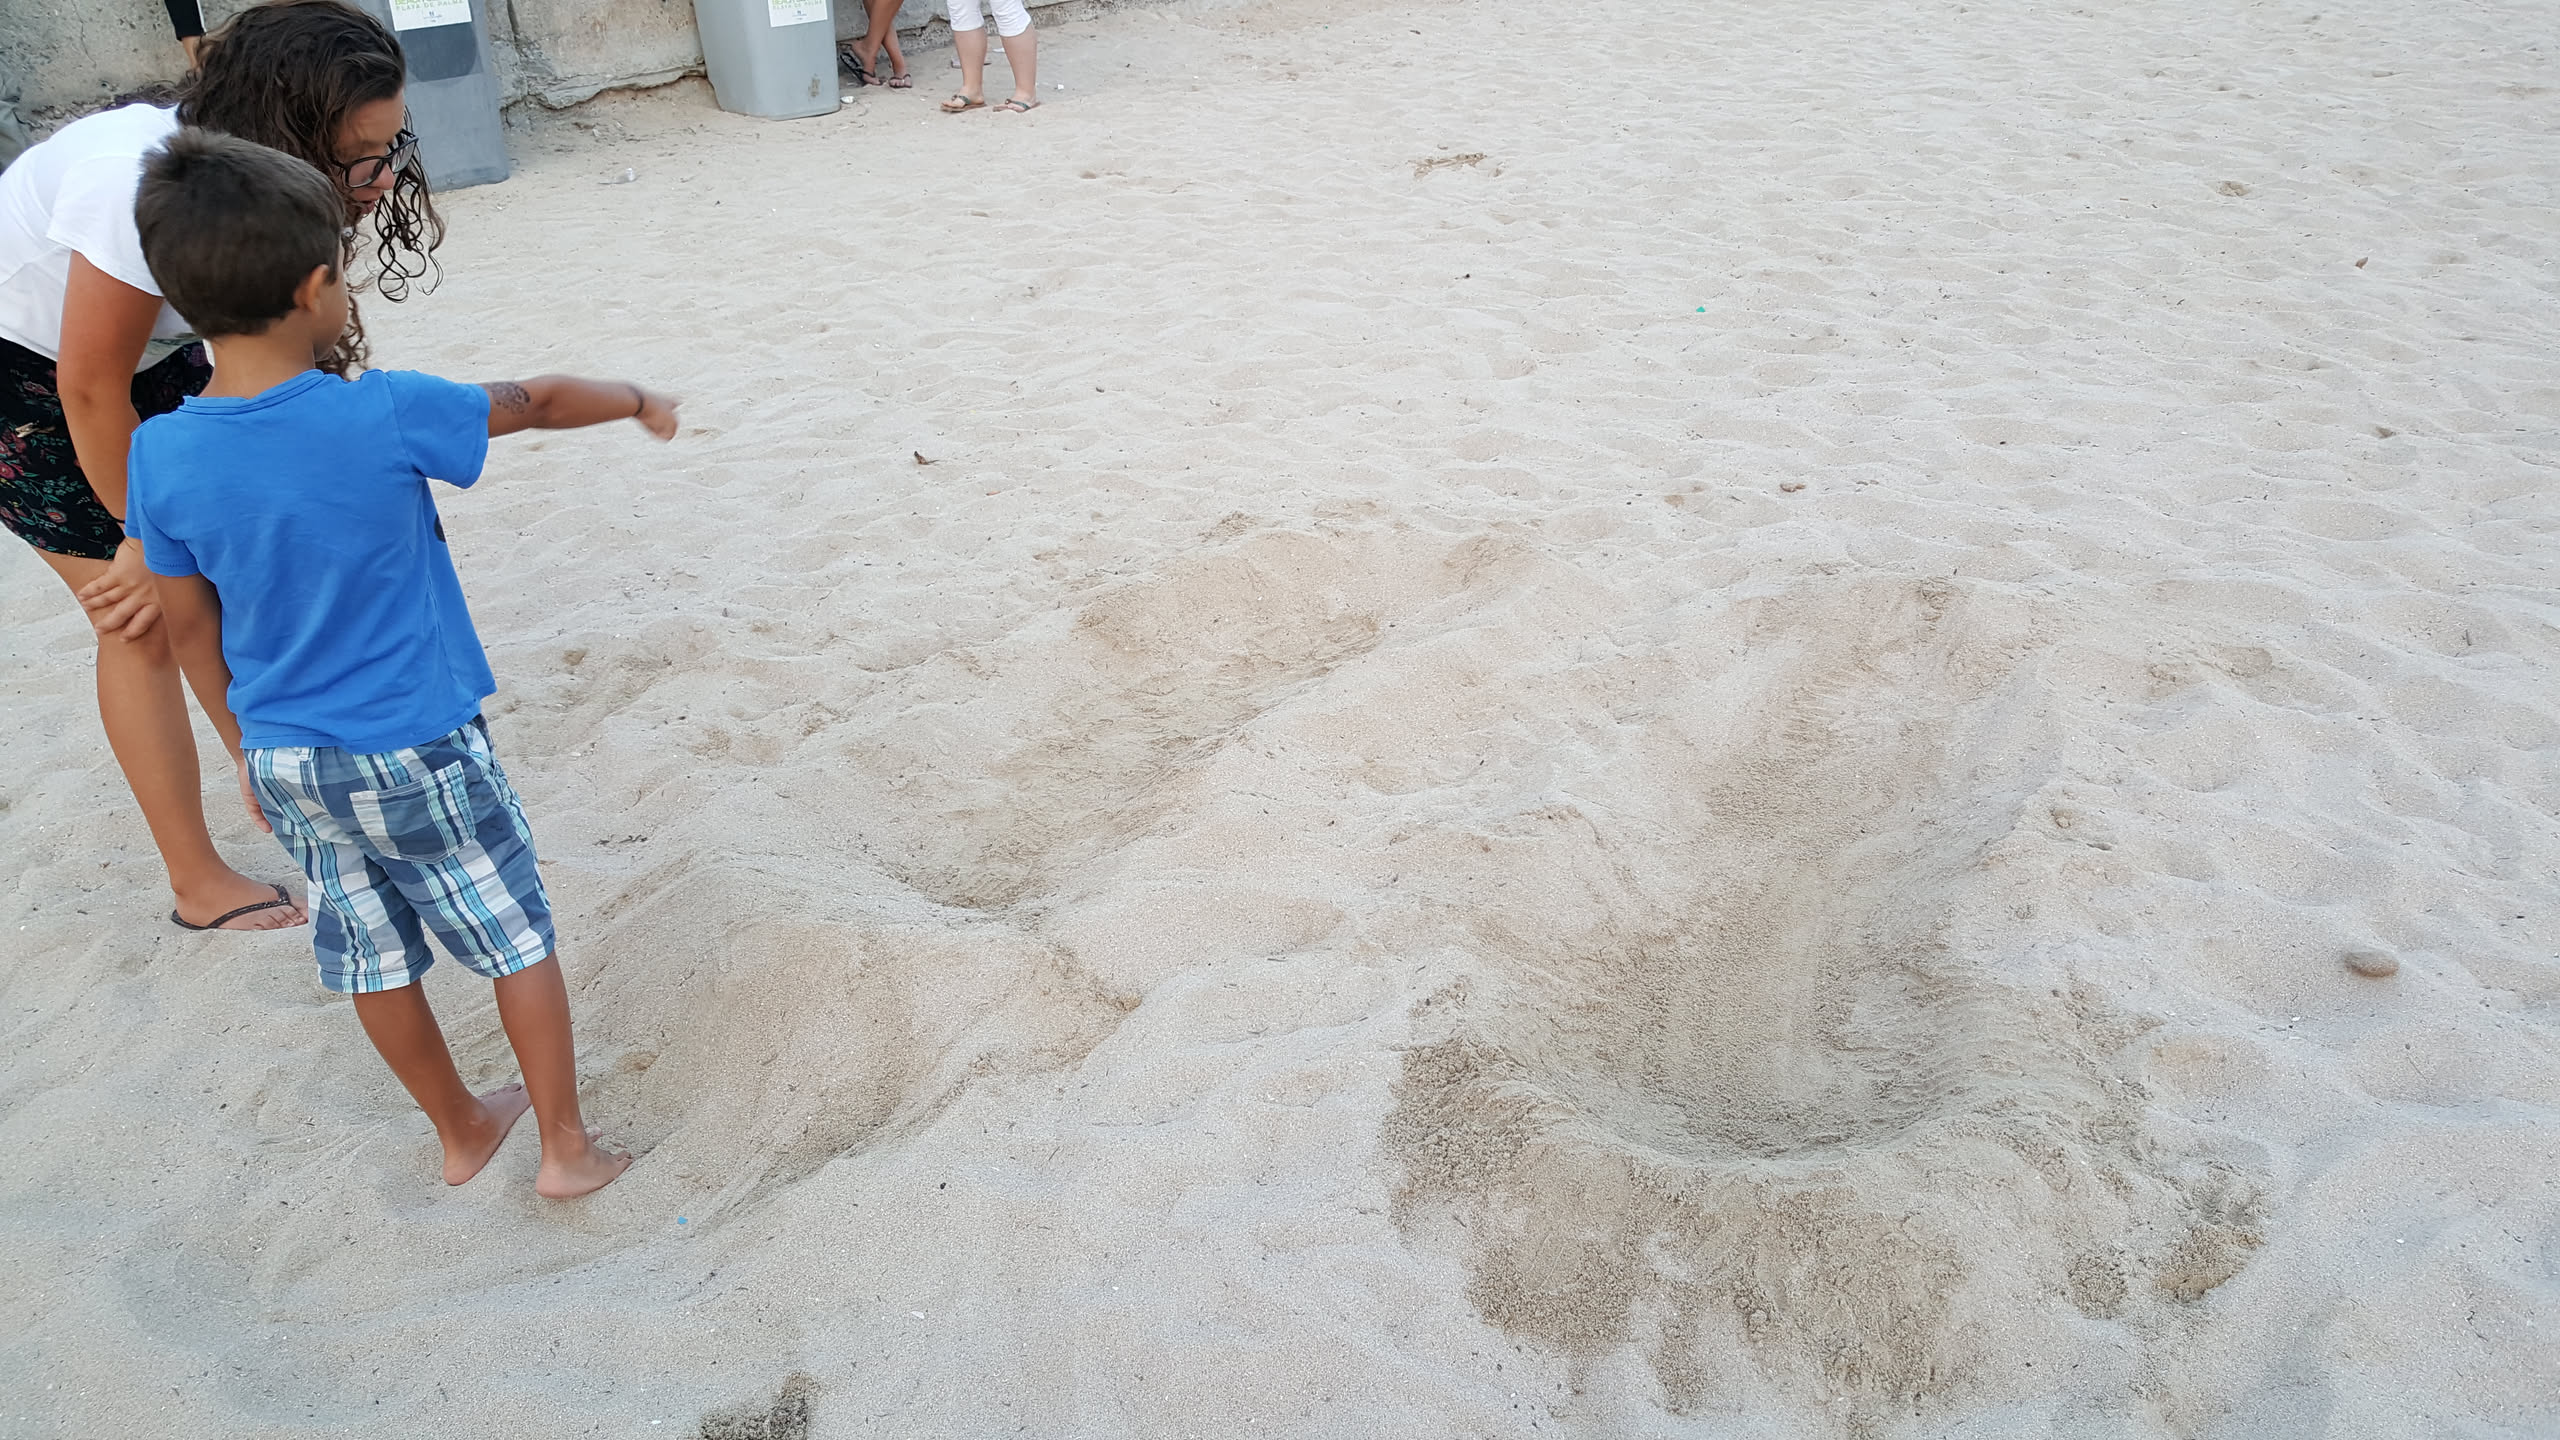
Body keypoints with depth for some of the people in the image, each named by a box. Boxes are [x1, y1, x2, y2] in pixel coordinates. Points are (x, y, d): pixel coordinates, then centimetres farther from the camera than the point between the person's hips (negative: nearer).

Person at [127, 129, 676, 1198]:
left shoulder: (160, 457, -6)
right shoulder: (386, 415, -20)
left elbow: (190, 628, 4)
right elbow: (537, 402, -4)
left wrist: (245, 748, 18)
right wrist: (637, 401, 15)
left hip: (285, 761, 5)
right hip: (416, 751, -5)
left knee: (374, 952, 19)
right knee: (518, 935, 11)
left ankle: (461, 1131, 38)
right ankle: (567, 1147, 22)